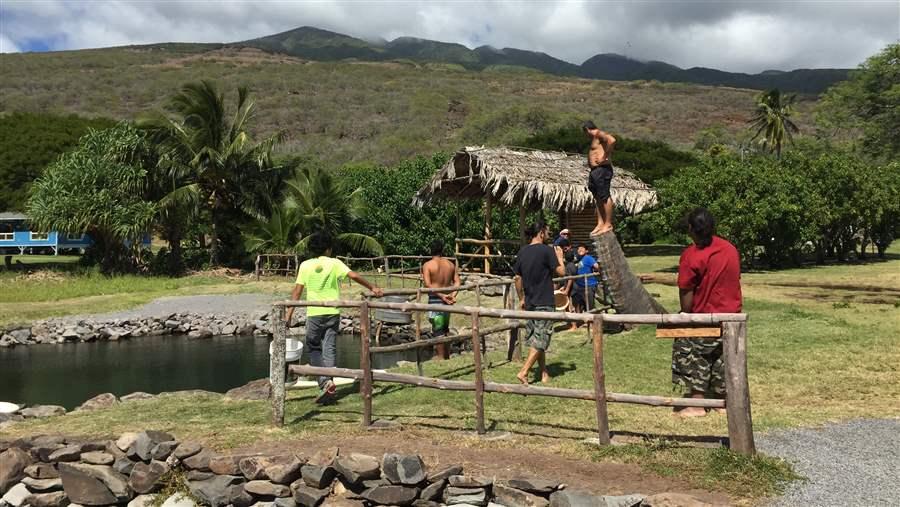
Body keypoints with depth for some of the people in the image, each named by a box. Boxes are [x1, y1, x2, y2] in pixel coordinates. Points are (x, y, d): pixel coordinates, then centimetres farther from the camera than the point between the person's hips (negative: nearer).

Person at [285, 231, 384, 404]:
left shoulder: (305, 265, 2)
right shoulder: (335, 263, 1)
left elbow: (297, 291, -1)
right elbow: (354, 276, -9)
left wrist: (289, 312, 1)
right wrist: (373, 288, -1)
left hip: (314, 313, -1)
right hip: (333, 312, 1)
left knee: (314, 347, 10)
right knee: (329, 349, 8)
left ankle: (324, 381, -8)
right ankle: (328, 381, 0)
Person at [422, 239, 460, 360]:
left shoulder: (427, 265, -8)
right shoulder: (451, 264, 7)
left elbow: (428, 285, -19)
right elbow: (457, 282, -1)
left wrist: (441, 295, -20)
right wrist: (452, 295, -11)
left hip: (435, 300, -5)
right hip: (447, 300, 5)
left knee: (438, 331, 1)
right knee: (444, 330, 18)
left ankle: (441, 357, 6)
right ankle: (446, 356, 26)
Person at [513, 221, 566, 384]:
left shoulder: (522, 252, 7)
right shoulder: (547, 250, -12)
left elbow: (517, 278, 11)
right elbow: (560, 272, -9)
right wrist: (560, 258, 8)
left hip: (529, 303, 7)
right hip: (544, 303, -7)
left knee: (535, 339, 13)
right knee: (540, 340, -3)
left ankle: (544, 374, 19)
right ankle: (523, 372, -12)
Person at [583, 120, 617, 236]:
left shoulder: (599, 134, -7)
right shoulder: (594, 139, 23)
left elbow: (612, 140, -26)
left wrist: (605, 157, -22)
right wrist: (590, 162, 18)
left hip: (602, 169, -11)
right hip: (595, 171, 11)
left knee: (605, 196, -10)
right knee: (598, 198, 11)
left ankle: (608, 224, -10)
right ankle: (600, 223, 13)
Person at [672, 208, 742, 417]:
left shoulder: (691, 255, -17)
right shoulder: (731, 249, 2)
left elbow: (686, 292, -16)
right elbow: (733, 280, 11)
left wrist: (686, 315, -4)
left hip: (703, 316, -6)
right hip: (731, 314, 6)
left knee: (694, 358, 4)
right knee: (723, 358, 16)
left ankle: (697, 405, 5)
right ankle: (723, 399, 23)